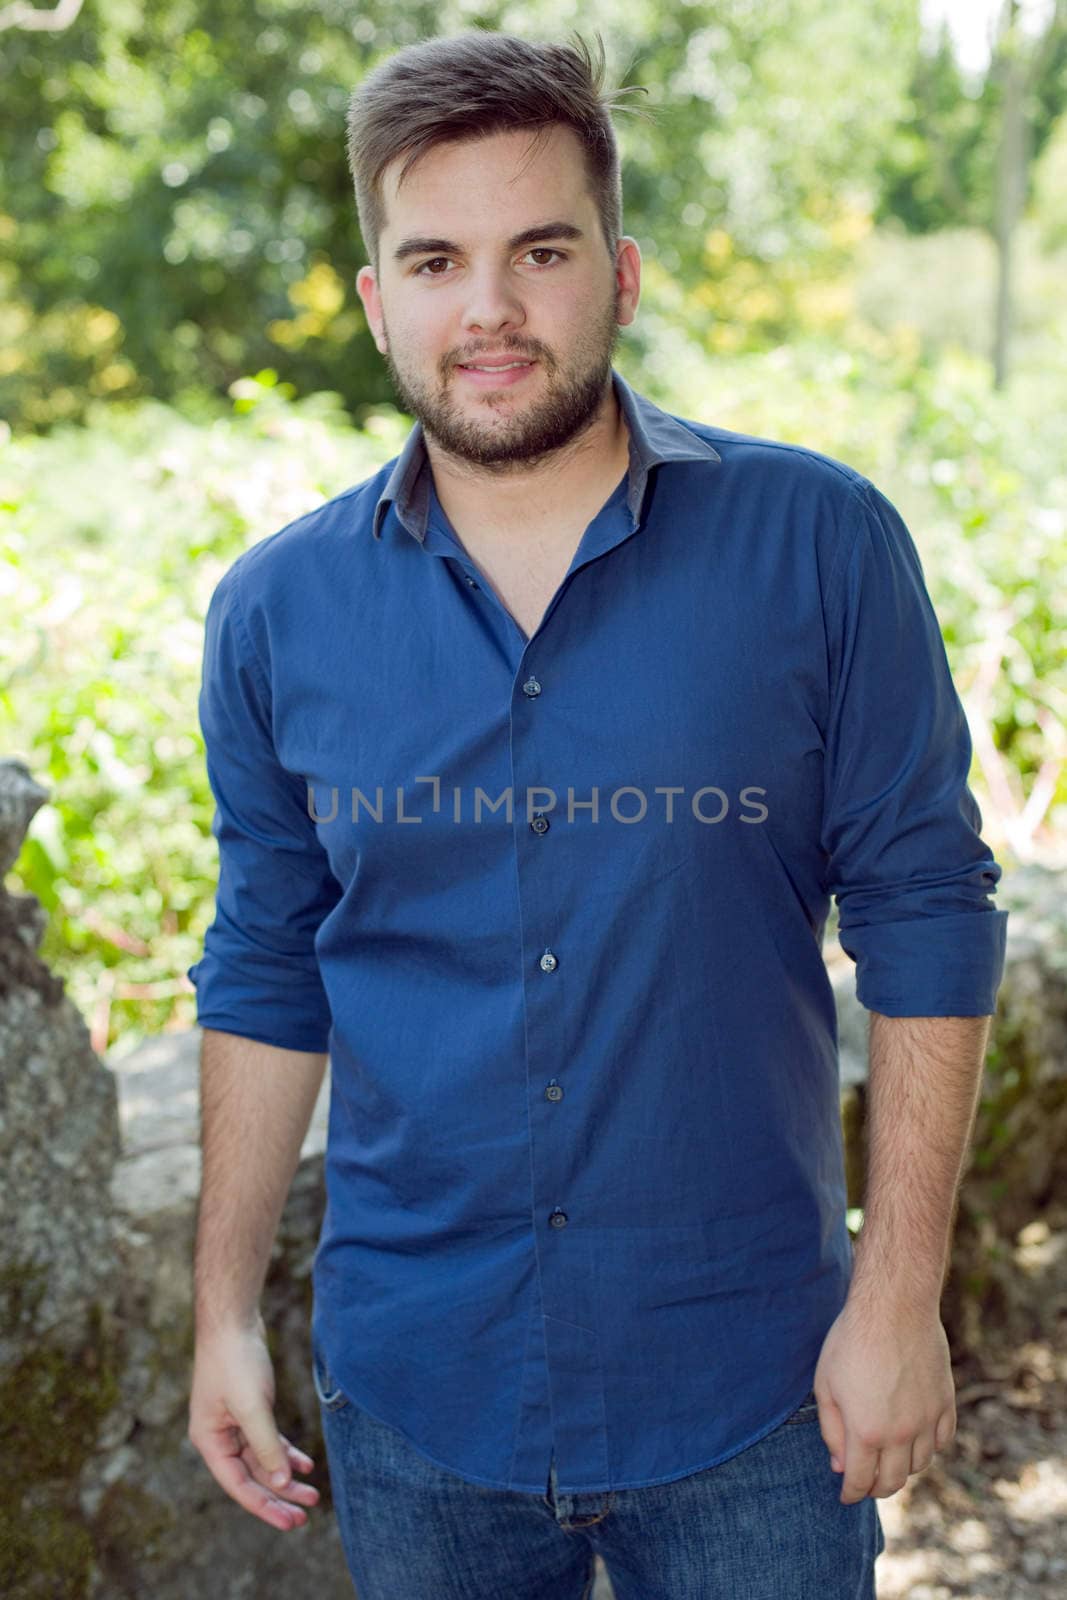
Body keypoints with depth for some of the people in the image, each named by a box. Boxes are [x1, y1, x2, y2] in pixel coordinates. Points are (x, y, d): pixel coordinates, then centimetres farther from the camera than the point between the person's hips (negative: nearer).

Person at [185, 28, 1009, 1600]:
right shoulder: (278, 611, -3)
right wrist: (225, 1309, 6)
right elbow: (267, 976, 5)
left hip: (748, 1398, -2)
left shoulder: (820, 547, -10)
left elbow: (927, 923, -5)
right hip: (410, 1393, 2)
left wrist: (899, 1296, -7)